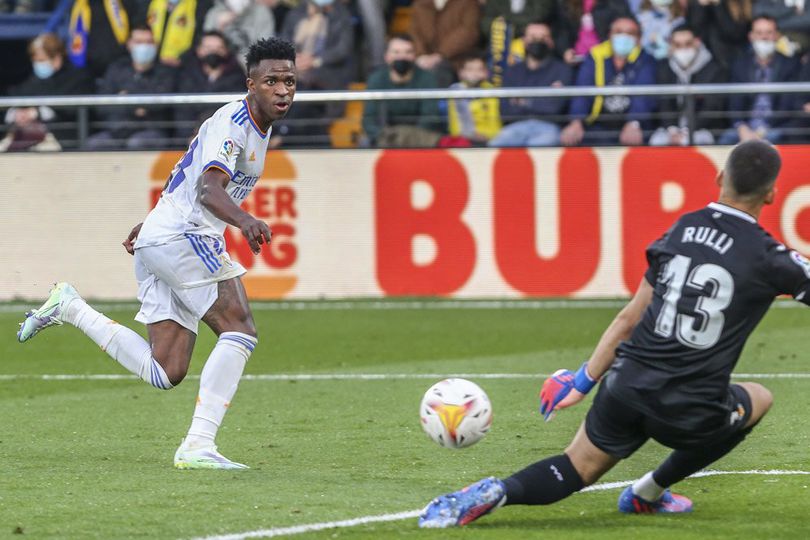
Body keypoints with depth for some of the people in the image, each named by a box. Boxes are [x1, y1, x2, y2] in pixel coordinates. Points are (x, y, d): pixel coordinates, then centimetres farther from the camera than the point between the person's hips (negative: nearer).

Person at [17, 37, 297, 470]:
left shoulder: (256, 126, 18)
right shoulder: (232, 123, -14)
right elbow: (208, 189, -32)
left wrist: (150, 225, 41)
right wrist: (243, 220, -51)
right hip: (183, 236, -10)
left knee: (165, 373, 4)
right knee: (240, 330, -17)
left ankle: (70, 308, 12)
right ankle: (198, 446, -23)